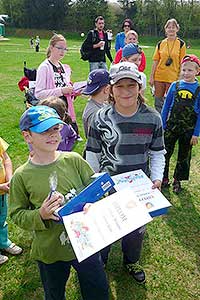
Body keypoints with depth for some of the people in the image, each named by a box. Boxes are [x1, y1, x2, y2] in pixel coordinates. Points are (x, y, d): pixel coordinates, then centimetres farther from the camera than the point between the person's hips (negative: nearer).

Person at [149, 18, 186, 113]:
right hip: (159, 76, 2)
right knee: (158, 101, 10)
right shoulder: (160, 44, 4)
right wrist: (151, 76, 1)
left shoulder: (181, 44, -1)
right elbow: (155, 61, 4)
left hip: (173, 77, -2)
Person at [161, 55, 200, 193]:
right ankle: (164, 178, 26)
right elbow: (166, 106, 3)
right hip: (171, 126, 1)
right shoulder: (175, 85, -2)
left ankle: (177, 180, 31)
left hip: (188, 129, -1)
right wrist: (162, 126, 1)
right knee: (165, 152, 7)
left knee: (184, 156, 13)